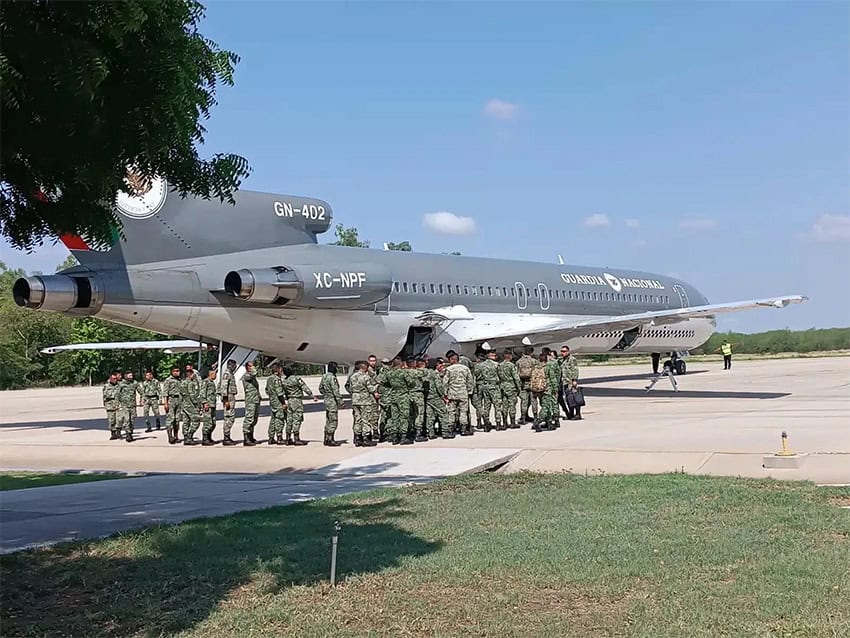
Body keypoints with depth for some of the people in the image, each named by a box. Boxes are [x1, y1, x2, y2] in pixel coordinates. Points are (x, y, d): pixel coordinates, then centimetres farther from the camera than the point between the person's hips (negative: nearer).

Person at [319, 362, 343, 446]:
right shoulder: (332, 378, -18)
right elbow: (335, 391, -22)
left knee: (328, 421, 15)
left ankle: (326, 439, 20)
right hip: (332, 401, -10)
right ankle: (330, 440, -4)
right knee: (333, 421, -5)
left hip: (327, 400, 10)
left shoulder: (324, 377, 10)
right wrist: (340, 401, -19)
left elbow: (320, 388, 20)